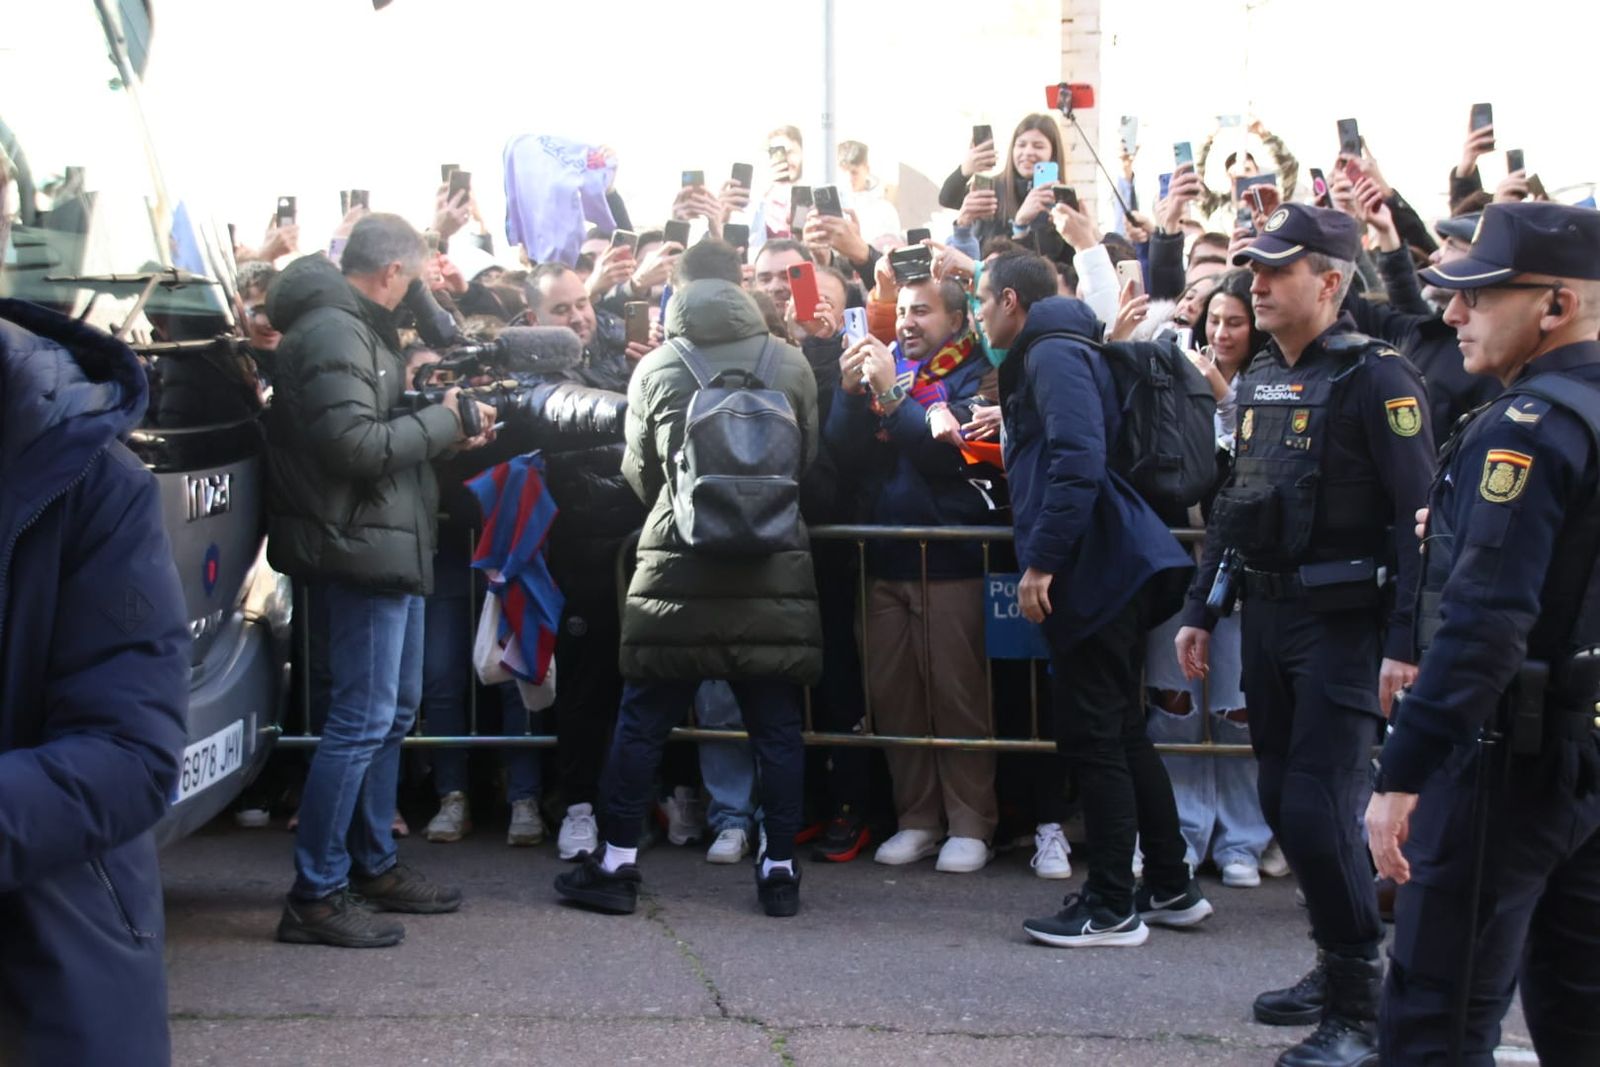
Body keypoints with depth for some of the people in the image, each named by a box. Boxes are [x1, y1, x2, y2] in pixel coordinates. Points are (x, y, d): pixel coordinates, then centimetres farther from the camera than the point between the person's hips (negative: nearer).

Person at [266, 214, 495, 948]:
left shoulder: (354, 328, 16)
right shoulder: (331, 332, -16)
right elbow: (353, 445, -25)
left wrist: (445, 431, 5)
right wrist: (441, 423, -15)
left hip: (387, 545, 11)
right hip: (362, 547, -11)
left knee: (393, 711, 18)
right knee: (362, 720, -10)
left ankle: (374, 866, 28)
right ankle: (315, 895, -5)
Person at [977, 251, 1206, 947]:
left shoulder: (1054, 354, -11)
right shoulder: (1043, 355, 21)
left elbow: (1078, 462, -23)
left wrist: (1042, 561, -23)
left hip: (1095, 571, -10)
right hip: (1106, 572, 10)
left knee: (1093, 738, -4)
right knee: (1119, 732, 15)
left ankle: (1111, 909, 3)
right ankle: (1170, 889, 23)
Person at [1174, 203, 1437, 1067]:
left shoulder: (1375, 376, -12)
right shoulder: (1260, 378, 12)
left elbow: (1420, 516, -17)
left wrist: (1405, 641, -23)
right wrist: (1200, 609, 16)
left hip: (1344, 622, -8)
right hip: (1268, 614, 8)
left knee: (1319, 809, -10)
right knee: (1281, 801, 11)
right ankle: (1337, 966, 28)